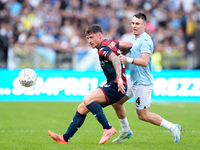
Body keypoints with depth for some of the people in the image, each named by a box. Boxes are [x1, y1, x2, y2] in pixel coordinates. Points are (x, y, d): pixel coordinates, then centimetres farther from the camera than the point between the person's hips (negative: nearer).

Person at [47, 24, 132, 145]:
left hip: (117, 86, -10)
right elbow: (129, 45, 22)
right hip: (112, 85, 10)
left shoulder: (103, 48, -12)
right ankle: (65, 138, 8)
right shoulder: (111, 43, 16)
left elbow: (115, 59, -29)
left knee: (88, 99, -28)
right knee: (82, 108, 6)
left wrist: (119, 78, -41)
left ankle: (108, 128, -21)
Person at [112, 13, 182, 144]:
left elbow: (144, 62, -28)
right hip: (132, 79, 9)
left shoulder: (145, 40, -19)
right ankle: (126, 131, 29)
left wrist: (128, 59, -38)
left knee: (143, 115, -3)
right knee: (116, 102, 13)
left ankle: (173, 128, 6)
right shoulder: (134, 39, 10)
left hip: (142, 83, -9)